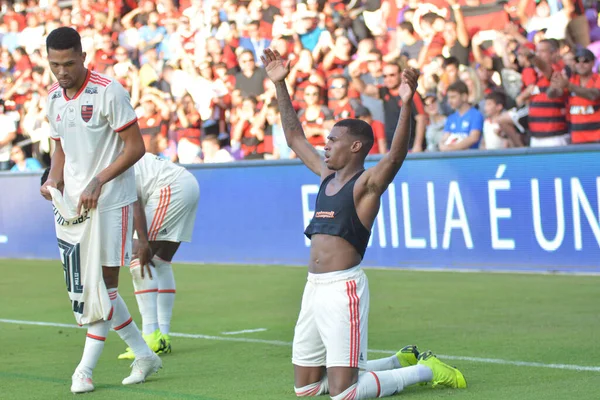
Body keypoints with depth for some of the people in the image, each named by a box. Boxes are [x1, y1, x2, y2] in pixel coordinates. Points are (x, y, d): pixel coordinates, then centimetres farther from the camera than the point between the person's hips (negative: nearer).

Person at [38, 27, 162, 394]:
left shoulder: (108, 92, -14)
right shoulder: (54, 98, 7)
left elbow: (135, 147, -14)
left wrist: (98, 181, -22)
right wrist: (54, 180, -1)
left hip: (110, 201, -7)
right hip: (74, 203, 7)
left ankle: (86, 369, 2)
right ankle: (144, 354, 19)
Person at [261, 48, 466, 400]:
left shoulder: (367, 183, -6)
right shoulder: (327, 176, 16)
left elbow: (396, 156, -25)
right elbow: (295, 137, 24)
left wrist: (406, 105, -38)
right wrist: (280, 84, 20)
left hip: (343, 288, -9)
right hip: (315, 288, 9)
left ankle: (425, 370, 6)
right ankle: (403, 360, 26)